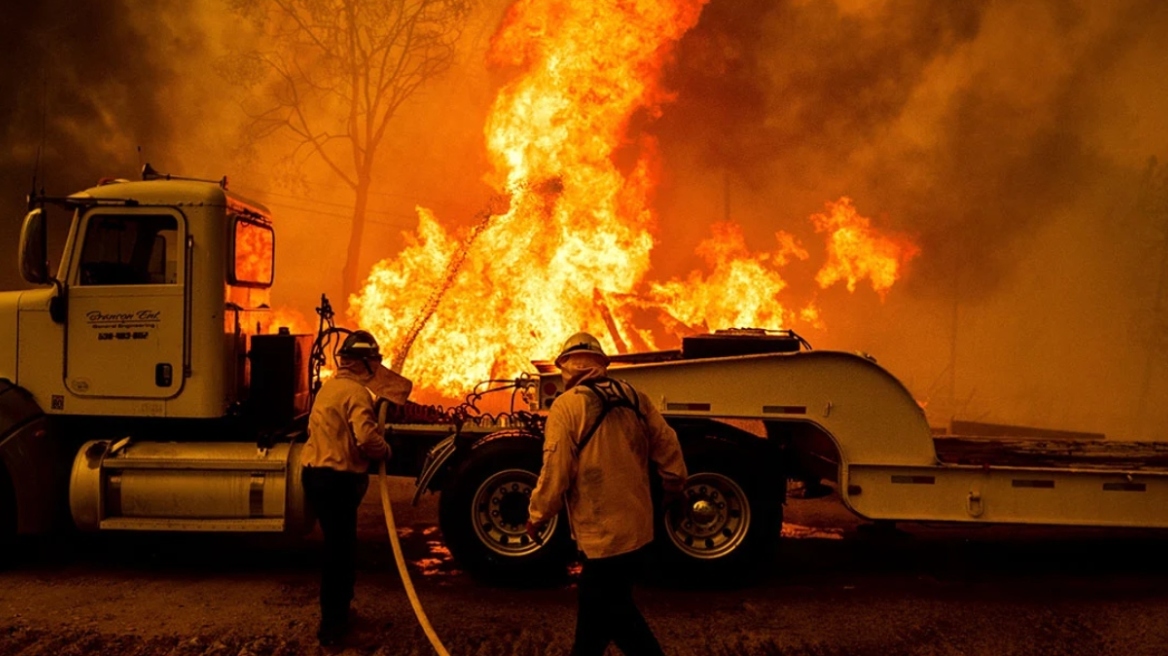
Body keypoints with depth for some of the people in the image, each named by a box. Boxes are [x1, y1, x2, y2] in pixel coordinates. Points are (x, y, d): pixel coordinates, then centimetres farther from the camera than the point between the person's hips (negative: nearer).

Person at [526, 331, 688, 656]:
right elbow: (668, 447, 7)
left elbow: (555, 472, -16)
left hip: (603, 531, -7)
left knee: (612, 612, 6)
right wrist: (674, 484, 26)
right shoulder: (634, 397, 3)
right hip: (637, 525, 7)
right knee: (594, 601, 21)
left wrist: (537, 517, -2)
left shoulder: (567, 406, -14)